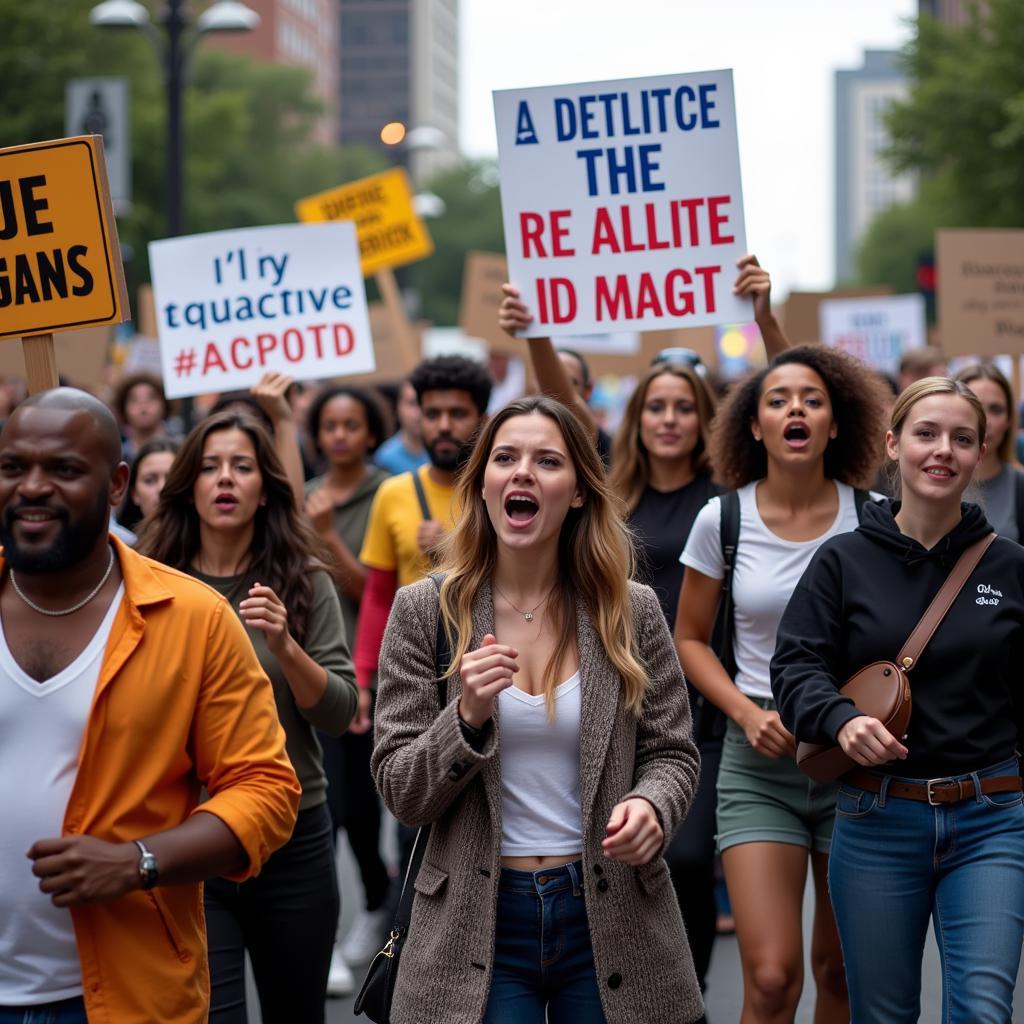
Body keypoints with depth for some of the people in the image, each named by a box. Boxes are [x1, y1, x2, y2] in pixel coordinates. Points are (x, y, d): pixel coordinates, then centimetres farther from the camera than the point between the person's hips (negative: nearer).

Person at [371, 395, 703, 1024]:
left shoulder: (632, 611, 1)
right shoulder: (424, 612, -2)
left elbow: (671, 753, 6)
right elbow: (401, 793, -2)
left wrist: (651, 805, -16)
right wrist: (469, 718, -20)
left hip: (609, 919, 1)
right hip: (479, 925, -1)